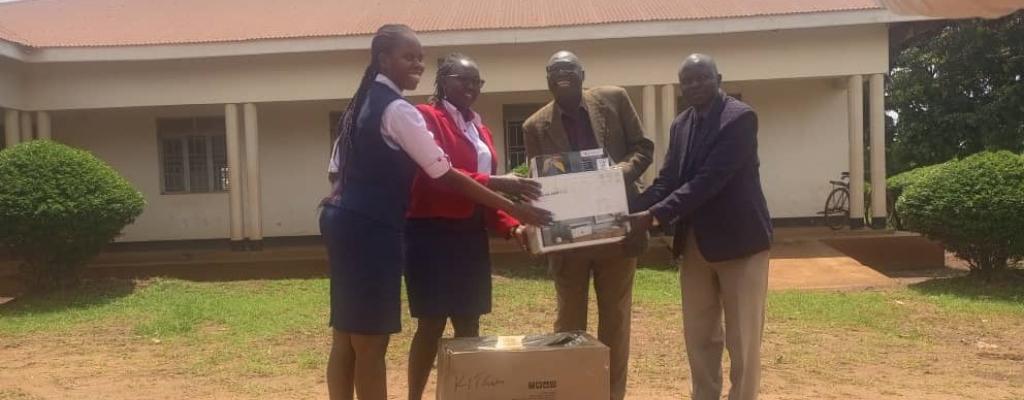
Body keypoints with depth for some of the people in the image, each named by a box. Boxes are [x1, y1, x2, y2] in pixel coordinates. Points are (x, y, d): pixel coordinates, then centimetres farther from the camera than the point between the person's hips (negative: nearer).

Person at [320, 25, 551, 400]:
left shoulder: (362, 103, 16)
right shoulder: (398, 110, -14)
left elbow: (336, 171, 16)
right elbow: (446, 175, -17)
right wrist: (512, 208, -15)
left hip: (346, 221, 10)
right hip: (370, 229, -10)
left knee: (347, 338, 13)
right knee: (371, 342, -3)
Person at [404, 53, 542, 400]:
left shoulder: (481, 130, 19)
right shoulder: (425, 117, -5)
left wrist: (511, 226, 1)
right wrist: (496, 183, -27)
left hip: (472, 236, 7)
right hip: (433, 234, -7)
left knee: (469, 324, 10)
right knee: (432, 323, -2)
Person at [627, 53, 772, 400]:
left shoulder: (740, 117, -14)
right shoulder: (681, 124, 10)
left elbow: (710, 179, -23)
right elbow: (666, 179, 5)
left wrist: (655, 216, -27)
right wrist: (633, 212, -12)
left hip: (738, 239, -7)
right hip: (695, 242, 7)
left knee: (742, 338, 3)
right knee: (699, 336, 13)